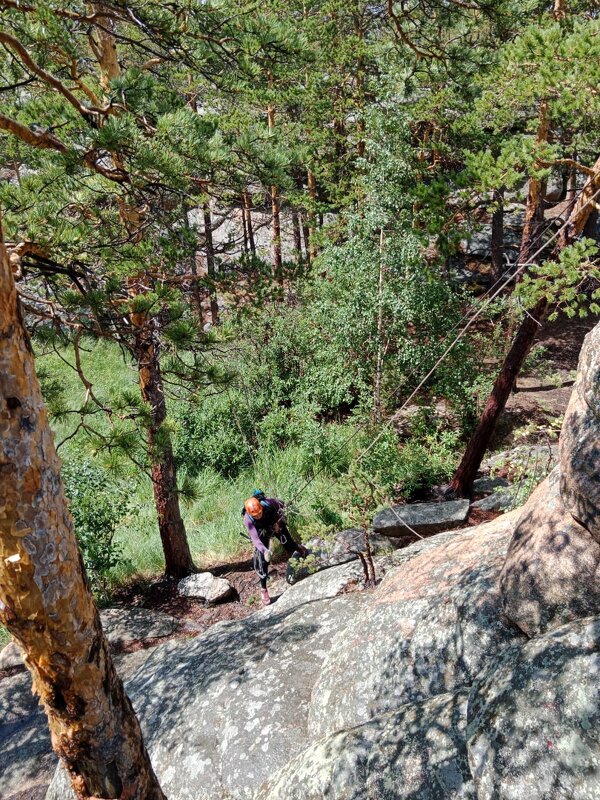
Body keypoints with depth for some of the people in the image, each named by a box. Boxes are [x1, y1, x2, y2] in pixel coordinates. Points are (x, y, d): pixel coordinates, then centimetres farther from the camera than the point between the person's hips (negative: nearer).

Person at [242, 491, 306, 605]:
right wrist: (265, 550, -55)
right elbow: (255, 538, -40)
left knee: (290, 546, 6)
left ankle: (304, 551, 44)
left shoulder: (268, 503, -37)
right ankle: (263, 590, 7)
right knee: (262, 560, -8)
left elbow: (280, 505, -13)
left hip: (276, 525, 1)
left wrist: (278, 522, -15)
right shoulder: (248, 520, -37)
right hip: (262, 533, -1)